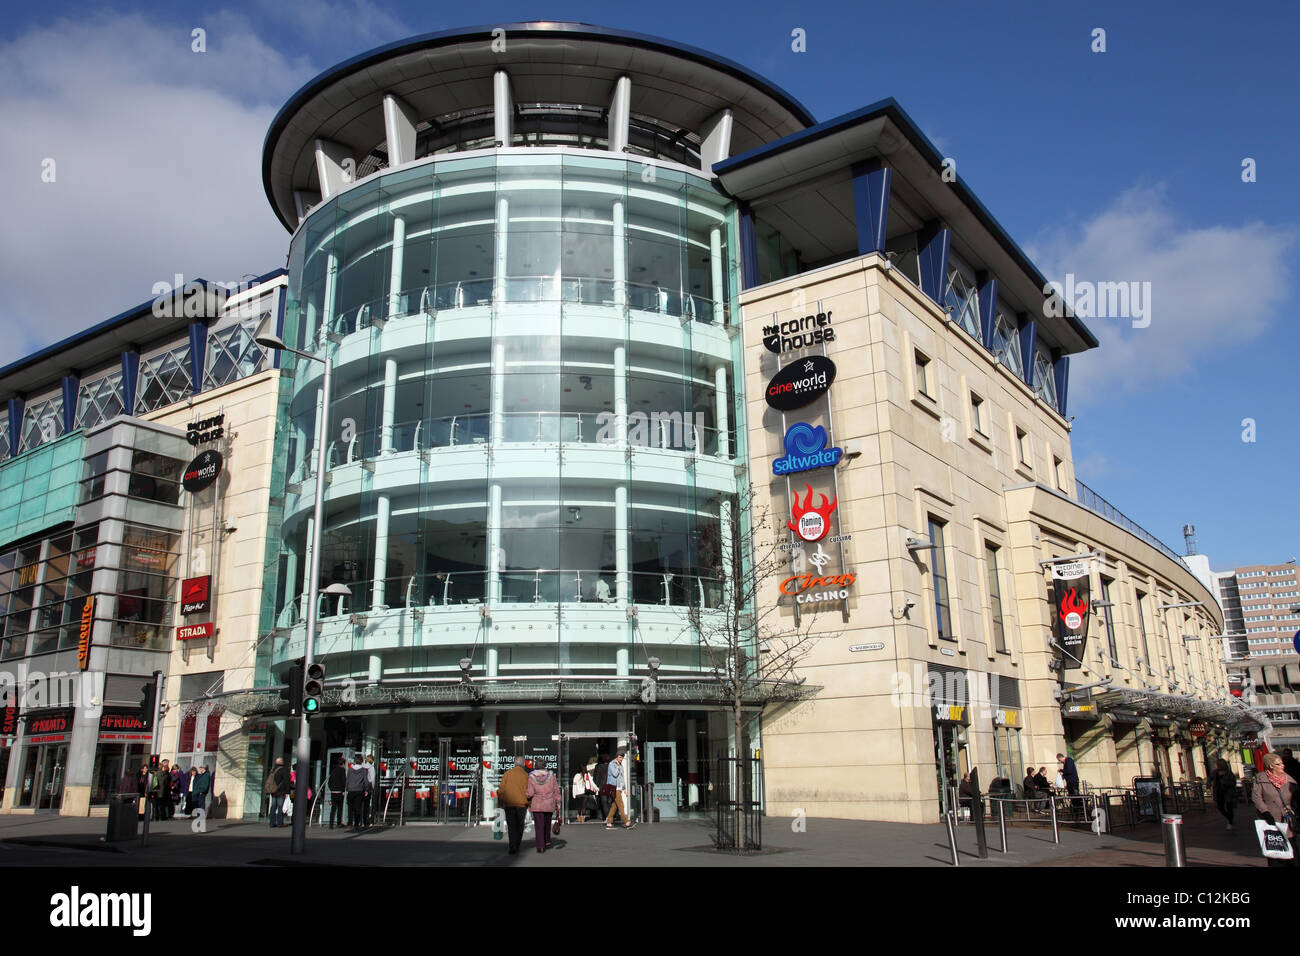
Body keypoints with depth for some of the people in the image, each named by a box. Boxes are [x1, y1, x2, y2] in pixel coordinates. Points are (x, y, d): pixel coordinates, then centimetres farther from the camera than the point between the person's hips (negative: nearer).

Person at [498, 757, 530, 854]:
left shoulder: (507, 773, 1)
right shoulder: (526, 775, -1)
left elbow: (501, 789, -1)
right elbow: (528, 791, -3)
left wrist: (501, 802, 10)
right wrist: (528, 803, 9)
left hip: (509, 803, 0)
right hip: (521, 804, 0)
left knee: (511, 826, 3)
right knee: (519, 826, 14)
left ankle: (513, 847, -9)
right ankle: (517, 846, 17)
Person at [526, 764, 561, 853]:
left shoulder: (531, 777, -7)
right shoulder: (551, 776, -3)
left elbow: (529, 793, -11)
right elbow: (556, 791, -2)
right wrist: (558, 803, 3)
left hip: (537, 805, -2)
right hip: (549, 805, 2)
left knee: (539, 825, 2)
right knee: (547, 824, 21)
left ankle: (540, 846, -6)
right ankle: (547, 842, 30)